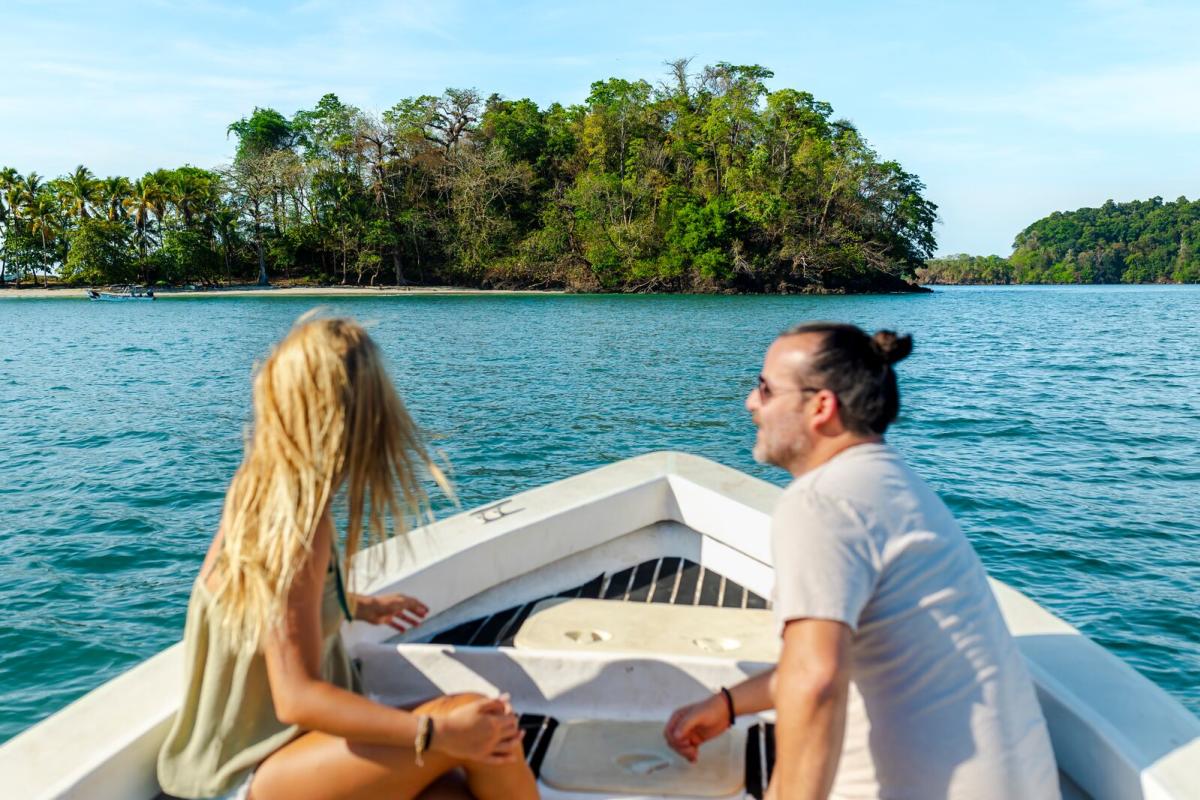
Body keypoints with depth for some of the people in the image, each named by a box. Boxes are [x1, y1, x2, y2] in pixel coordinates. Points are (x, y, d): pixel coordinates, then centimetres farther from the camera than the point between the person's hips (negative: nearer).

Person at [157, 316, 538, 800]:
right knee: (478, 721, -22)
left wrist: (358, 606, 34)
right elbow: (296, 697, -24)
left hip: (275, 743, 8)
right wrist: (440, 734, -32)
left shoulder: (260, 488, 4)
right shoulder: (296, 523, -21)